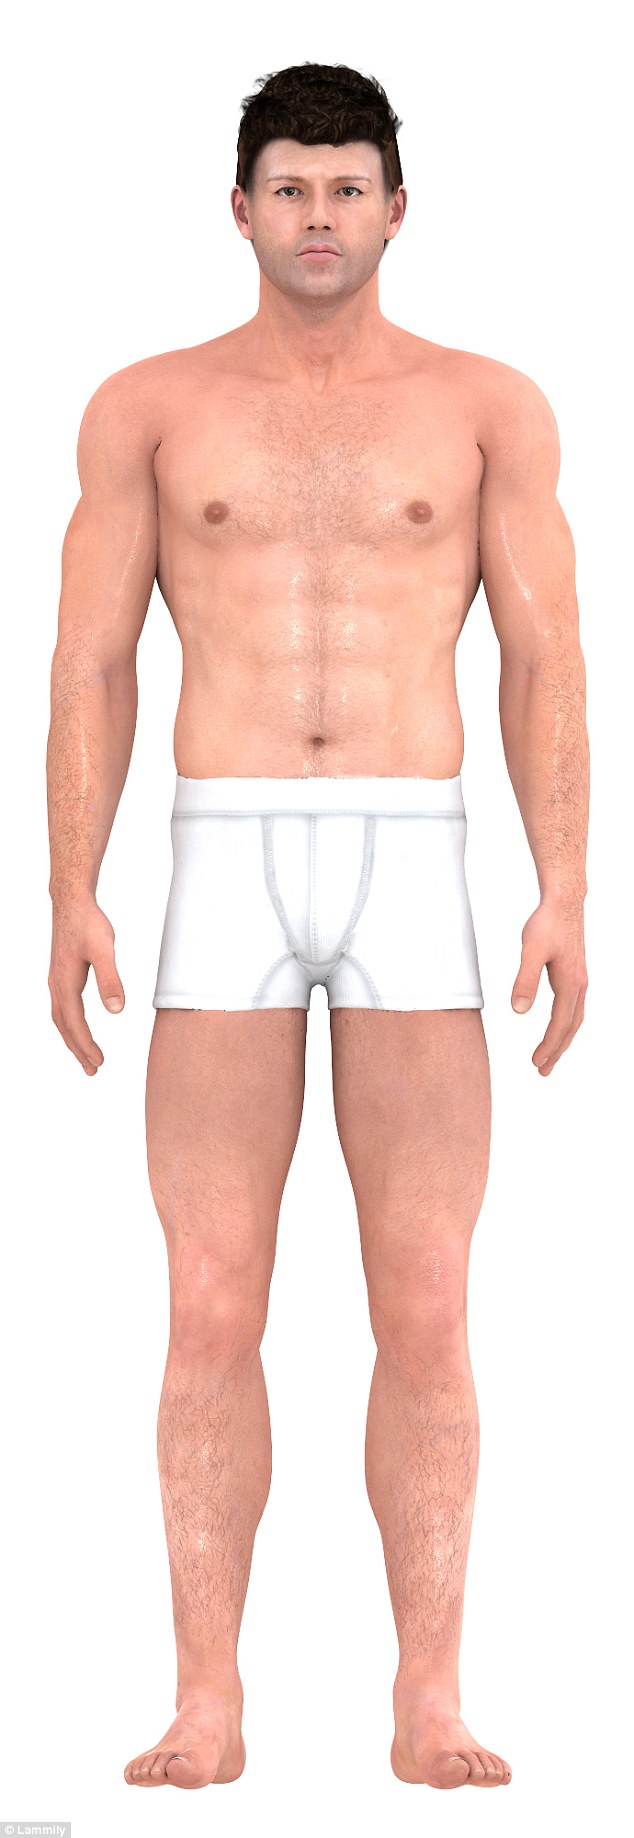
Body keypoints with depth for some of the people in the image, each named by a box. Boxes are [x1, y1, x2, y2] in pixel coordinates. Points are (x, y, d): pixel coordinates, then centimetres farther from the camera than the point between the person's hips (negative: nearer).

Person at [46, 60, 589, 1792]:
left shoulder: (488, 405, 9)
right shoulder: (149, 405, 9)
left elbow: (546, 666, 4)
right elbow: (89, 669, 6)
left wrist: (566, 898, -7)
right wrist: (70, 899, -5)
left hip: (415, 874, 0)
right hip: (226, 875, 0)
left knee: (423, 1314, -3)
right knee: (214, 1313, -3)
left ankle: (430, 1709, 4)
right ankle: (207, 1709, 4)